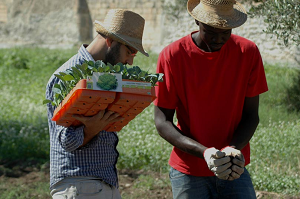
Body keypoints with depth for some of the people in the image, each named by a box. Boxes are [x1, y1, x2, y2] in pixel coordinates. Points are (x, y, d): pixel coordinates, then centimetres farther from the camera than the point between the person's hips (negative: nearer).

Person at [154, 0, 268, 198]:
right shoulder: (172, 55, -10)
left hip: (235, 170, 2)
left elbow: (251, 115, 0)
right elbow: (162, 122, -9)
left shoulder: (248, 52, -4)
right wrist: (205, 152, -22)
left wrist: (233, 150, -19)